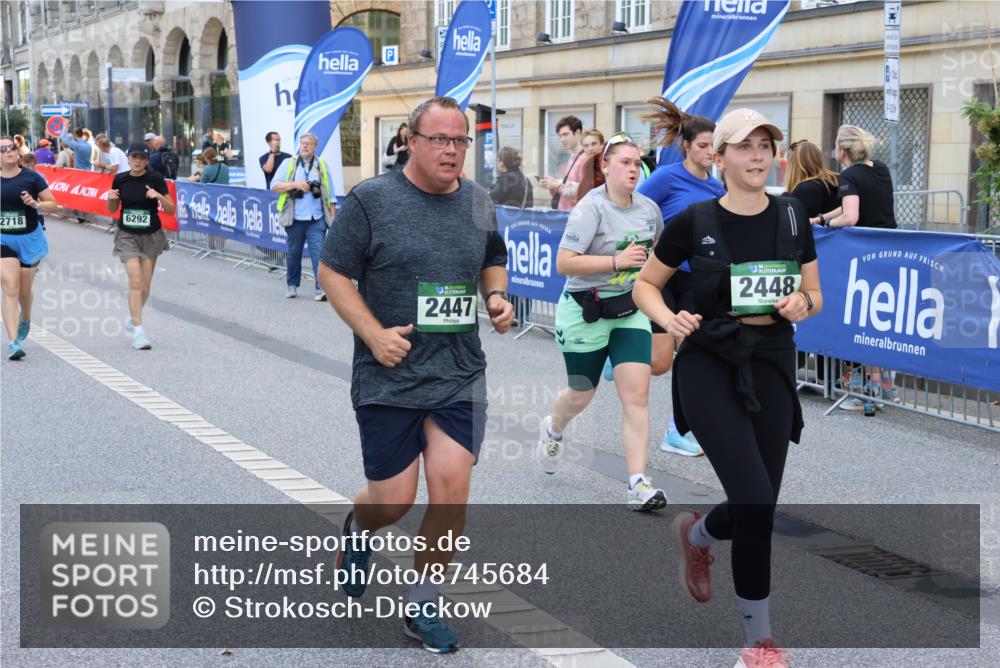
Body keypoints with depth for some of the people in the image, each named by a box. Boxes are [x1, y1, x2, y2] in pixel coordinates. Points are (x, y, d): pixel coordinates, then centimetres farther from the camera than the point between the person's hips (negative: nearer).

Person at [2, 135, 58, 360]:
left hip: (29, 239, 0)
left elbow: (52, 205, -3)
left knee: (24, 290, 15)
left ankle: (25, 321, 48)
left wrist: (35, 204, -21)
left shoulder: (31, 177, -7)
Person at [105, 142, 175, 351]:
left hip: (151, 236, 0)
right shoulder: (120, 179, -2)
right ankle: (138, 331, -14)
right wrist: (111, 198, -11)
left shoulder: (156, 179, -8)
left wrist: (159, 196, -24)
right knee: (135, 281, -15)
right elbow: (113, 210, 10)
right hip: (127, 235, 0)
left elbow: (171, 210, -6)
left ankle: (133, 317, 37)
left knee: (145, 286, 8)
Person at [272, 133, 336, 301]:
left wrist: (333, 216, 4)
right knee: (294, 252, 11)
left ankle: (322, 288, -12)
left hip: (316, 219, 0)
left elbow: (330, 195, 10)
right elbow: (274, 186, -2)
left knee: (318, 252, -10)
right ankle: (291, 285, 28)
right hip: (295, 218, 0)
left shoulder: (322, 166, 9)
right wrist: (296, 184, -13)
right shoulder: (289, 164, 5)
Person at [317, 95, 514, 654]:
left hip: (461, 374, 3)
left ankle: (424, 607, 14)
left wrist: (497, 297, 1)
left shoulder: (479, 202, 6)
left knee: (451, 487, -7)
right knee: (394, 500, 3)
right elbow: (333, 272, -4)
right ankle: (358, 529, 42)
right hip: (390, 374, -3)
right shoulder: (371, 199, -7)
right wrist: (374, 334, -15)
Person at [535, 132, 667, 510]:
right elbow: (563, 263, -23)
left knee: (637, 395, -9)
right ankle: (553, 430, 50)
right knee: (581, 395, 14)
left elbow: (658, 245, 25)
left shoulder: (649, 208, 2)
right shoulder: (591, 208, -17)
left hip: (631, 312, 4)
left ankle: (638, 484, -8)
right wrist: (616, 261, -25)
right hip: (585, 313, -4)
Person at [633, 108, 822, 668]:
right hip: (710, 365, -4)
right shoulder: (694, 222, -6)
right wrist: (669, 319, -14)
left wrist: (802, 303, -12)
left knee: (758, 508, 6)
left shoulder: (792, 216, 3)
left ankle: (696, 533, 44)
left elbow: (815, 295, 11)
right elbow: (646, 284, 6)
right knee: (756, 500, -15)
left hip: (772, 365, 4)